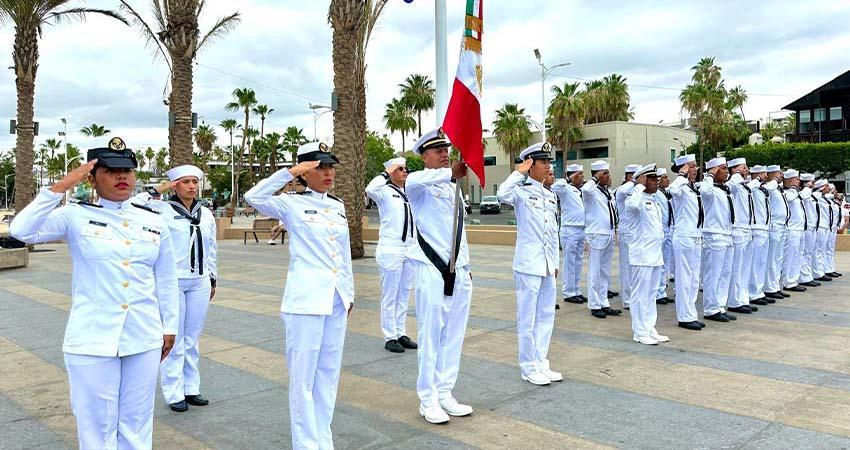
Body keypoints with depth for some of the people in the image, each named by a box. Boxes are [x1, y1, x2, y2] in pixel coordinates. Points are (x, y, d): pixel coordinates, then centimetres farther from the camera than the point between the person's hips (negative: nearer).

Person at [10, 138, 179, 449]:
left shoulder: (154, 222, 5)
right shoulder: (76, 216, -3)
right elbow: (22, 230, -19)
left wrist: (169, 327, 11)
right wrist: (61, 186, -19)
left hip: (144, 339, 3)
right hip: (92, 341, -2)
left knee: (137, 421, 14)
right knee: (97, 423, 9)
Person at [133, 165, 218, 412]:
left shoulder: (206, 214, 9)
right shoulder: (163, 209, -5)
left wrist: (212, 278, 16)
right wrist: (158, 190, -14)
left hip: (200, 283, 5)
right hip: (172, 282, -4)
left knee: (192, 338, 12)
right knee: (174, 339, 1)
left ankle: (191, 389, 22)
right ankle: (174, 393, 11)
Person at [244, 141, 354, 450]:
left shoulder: (338, 206, 13)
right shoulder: (292, 204, -4)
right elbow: (254, 197, -22)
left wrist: (349, 292, 19)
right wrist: (290, 172, -20)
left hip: (336, 299, 6)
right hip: (306, 300, -6)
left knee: (328, 373, 13)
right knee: (303, 376, 0)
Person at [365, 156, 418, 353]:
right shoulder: (385, 192, -6)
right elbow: (370, 189, -30)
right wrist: (386, 173, -17)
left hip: (409, 249, 7)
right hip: (391, 250, -7)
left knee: (404, 294, 13)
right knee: (390, 296, 0)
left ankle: (400, 333, 23)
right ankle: (390, 337, 8)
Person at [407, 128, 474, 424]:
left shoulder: (452, 188, 19)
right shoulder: (420, 185, -4)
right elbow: (412, 181, -32)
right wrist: (451, 173, -46)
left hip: (458, 271, 7)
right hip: (433, 270, -7)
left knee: (454, 336, 9)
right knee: (431, 336, -2)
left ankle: (445, 393, 20)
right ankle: (428, 400, 8)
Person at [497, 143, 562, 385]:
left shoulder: (551, 196, 14)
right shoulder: (522, 192, -8)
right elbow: (502, 194, -32)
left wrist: (555, 262, 18)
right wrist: (520, 171, -19)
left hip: (547, 265, 8)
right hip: (528, 264, -7)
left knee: (546, 315, 13)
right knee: (527, 317, 1)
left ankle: (541, 363, 25)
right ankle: (529, 368, 11)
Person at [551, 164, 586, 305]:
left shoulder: (581, 190, 14)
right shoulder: (566, 189, -9)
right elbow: (555, 187, -28)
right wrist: (569, 179, -20)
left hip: (582, 230, 8)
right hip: (570, 230, -8)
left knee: (578, 262, 14)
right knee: (570, 263, -2)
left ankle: (576, 291, 23)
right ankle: (568, 293, 5)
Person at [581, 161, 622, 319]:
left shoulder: (608, 192, 14)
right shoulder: (591, 191, -10)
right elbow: (585, 189, -35)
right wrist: (595, 178, -20)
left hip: (609, 235, 8)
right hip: (597, 235, -8)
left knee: (605, 272, 13)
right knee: (595, 272, -1)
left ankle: (604, 303, 21)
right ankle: (594, 305, 6)